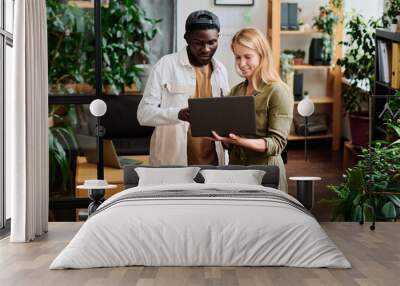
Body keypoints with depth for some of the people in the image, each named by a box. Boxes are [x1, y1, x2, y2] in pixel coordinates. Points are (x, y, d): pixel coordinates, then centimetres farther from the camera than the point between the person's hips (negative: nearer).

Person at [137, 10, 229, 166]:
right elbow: (144, 113, -11)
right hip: (171, 163, -4)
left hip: (212, 161, 4)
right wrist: (178, 114, -28)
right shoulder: (166, 65, -7)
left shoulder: (220, 70, 9)